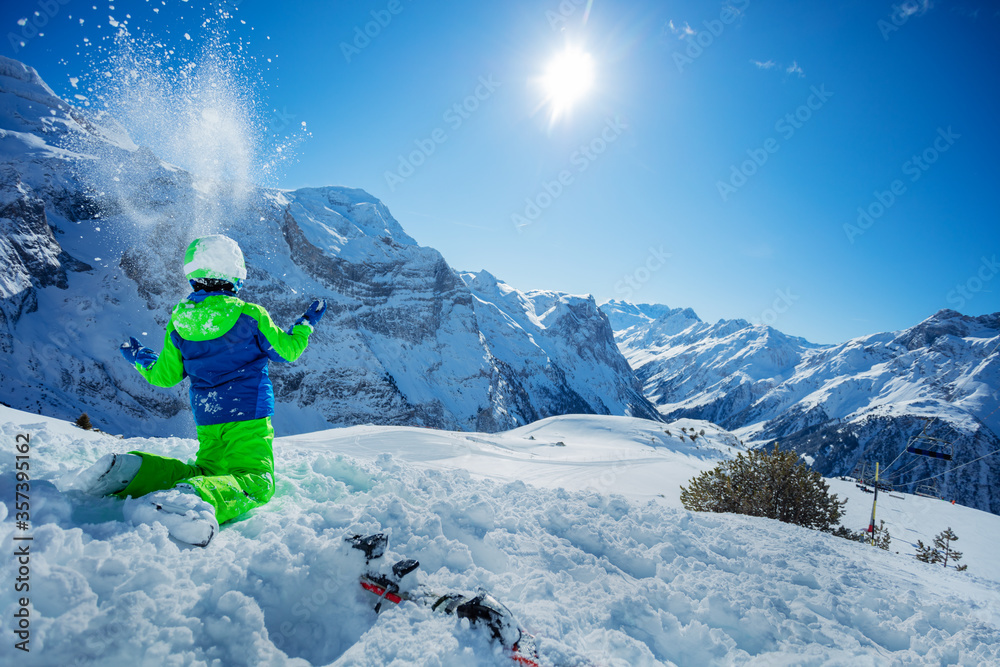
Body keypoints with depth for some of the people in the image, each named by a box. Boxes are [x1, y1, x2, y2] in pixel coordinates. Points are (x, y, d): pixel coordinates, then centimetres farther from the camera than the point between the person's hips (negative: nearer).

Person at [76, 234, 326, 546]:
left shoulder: (178, 323, 2)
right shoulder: (249, 315, -11)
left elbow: (164, 376, 11)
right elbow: (287, 350, 0)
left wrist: (139, 359, 32)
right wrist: (307, 322, 17)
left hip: (207, 422, 6)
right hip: (248, 418, -5)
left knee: (205, 471, 22)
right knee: (255, 483, -7)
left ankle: (130, 469, -1)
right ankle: (190, 498, -37)